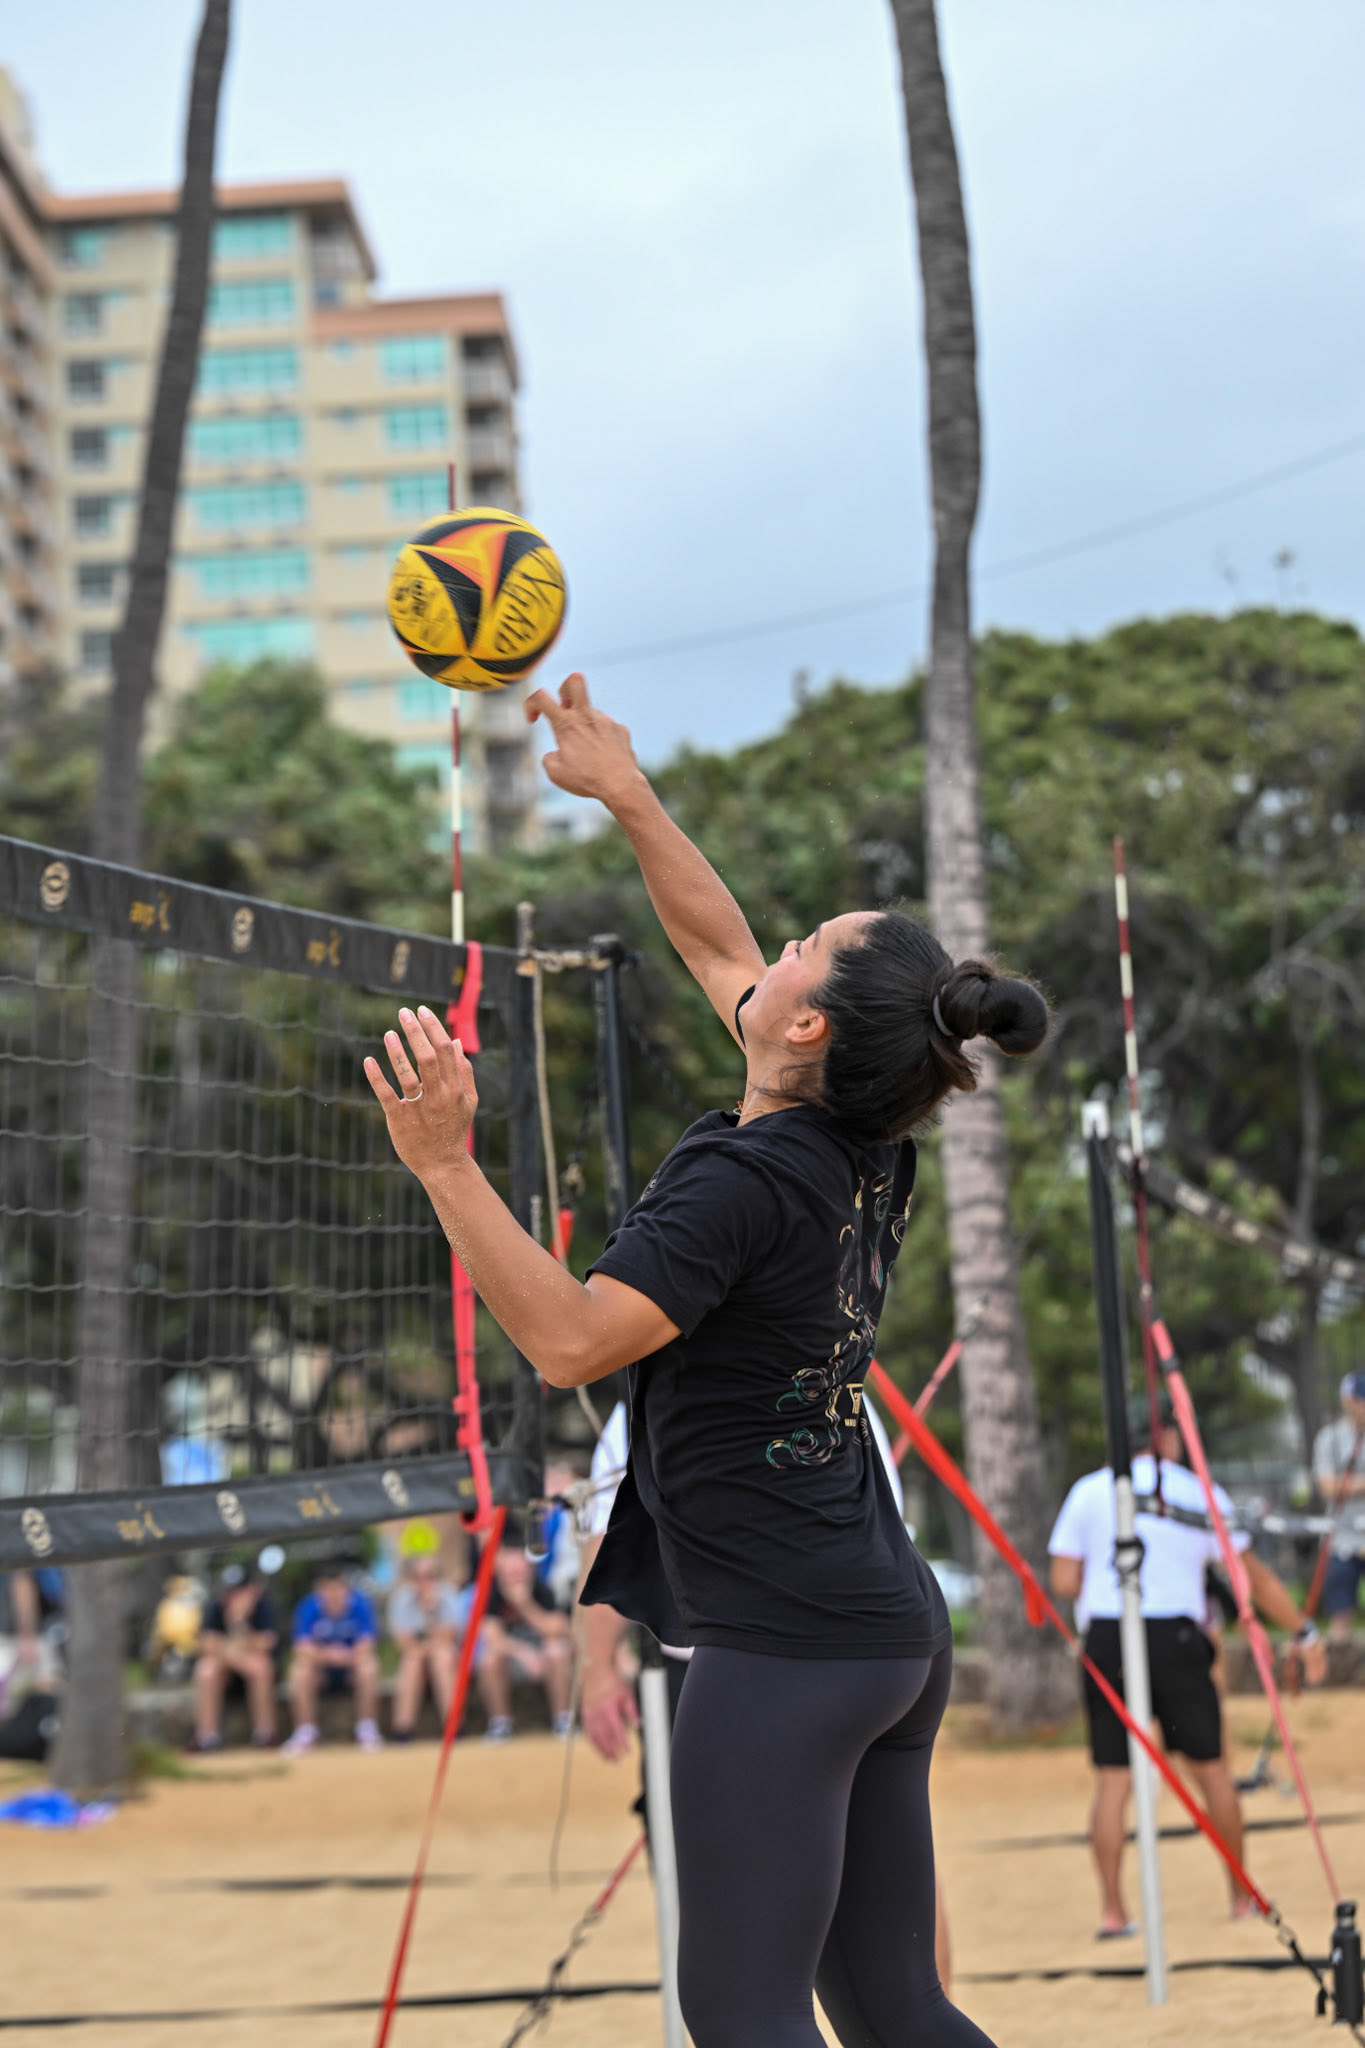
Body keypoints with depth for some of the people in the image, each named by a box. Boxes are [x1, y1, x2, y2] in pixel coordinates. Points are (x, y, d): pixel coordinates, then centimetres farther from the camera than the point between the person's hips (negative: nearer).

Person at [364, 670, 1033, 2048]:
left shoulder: (743, 1182, -16)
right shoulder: (866, 1156, 9)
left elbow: (568, 1340, -24)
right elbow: (719, 952, 22)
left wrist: (446, 1165, -24)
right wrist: (626, 797, 27)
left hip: (785, 1647, -9)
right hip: (897, 1633, 9)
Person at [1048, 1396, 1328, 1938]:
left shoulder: (1089, 1491, 6)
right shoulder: (1201, 1495, 4)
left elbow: (1064, 1582, 2)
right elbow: (1254, 1577, 5)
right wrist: (1304, 1633, 12)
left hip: (1106, 1639, 1)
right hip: (1175, 1639, -1)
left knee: (1112, 1779, 3)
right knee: (1211, 1768, 11)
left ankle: (1111, 1910, -3)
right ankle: (1243, 1897, 18)